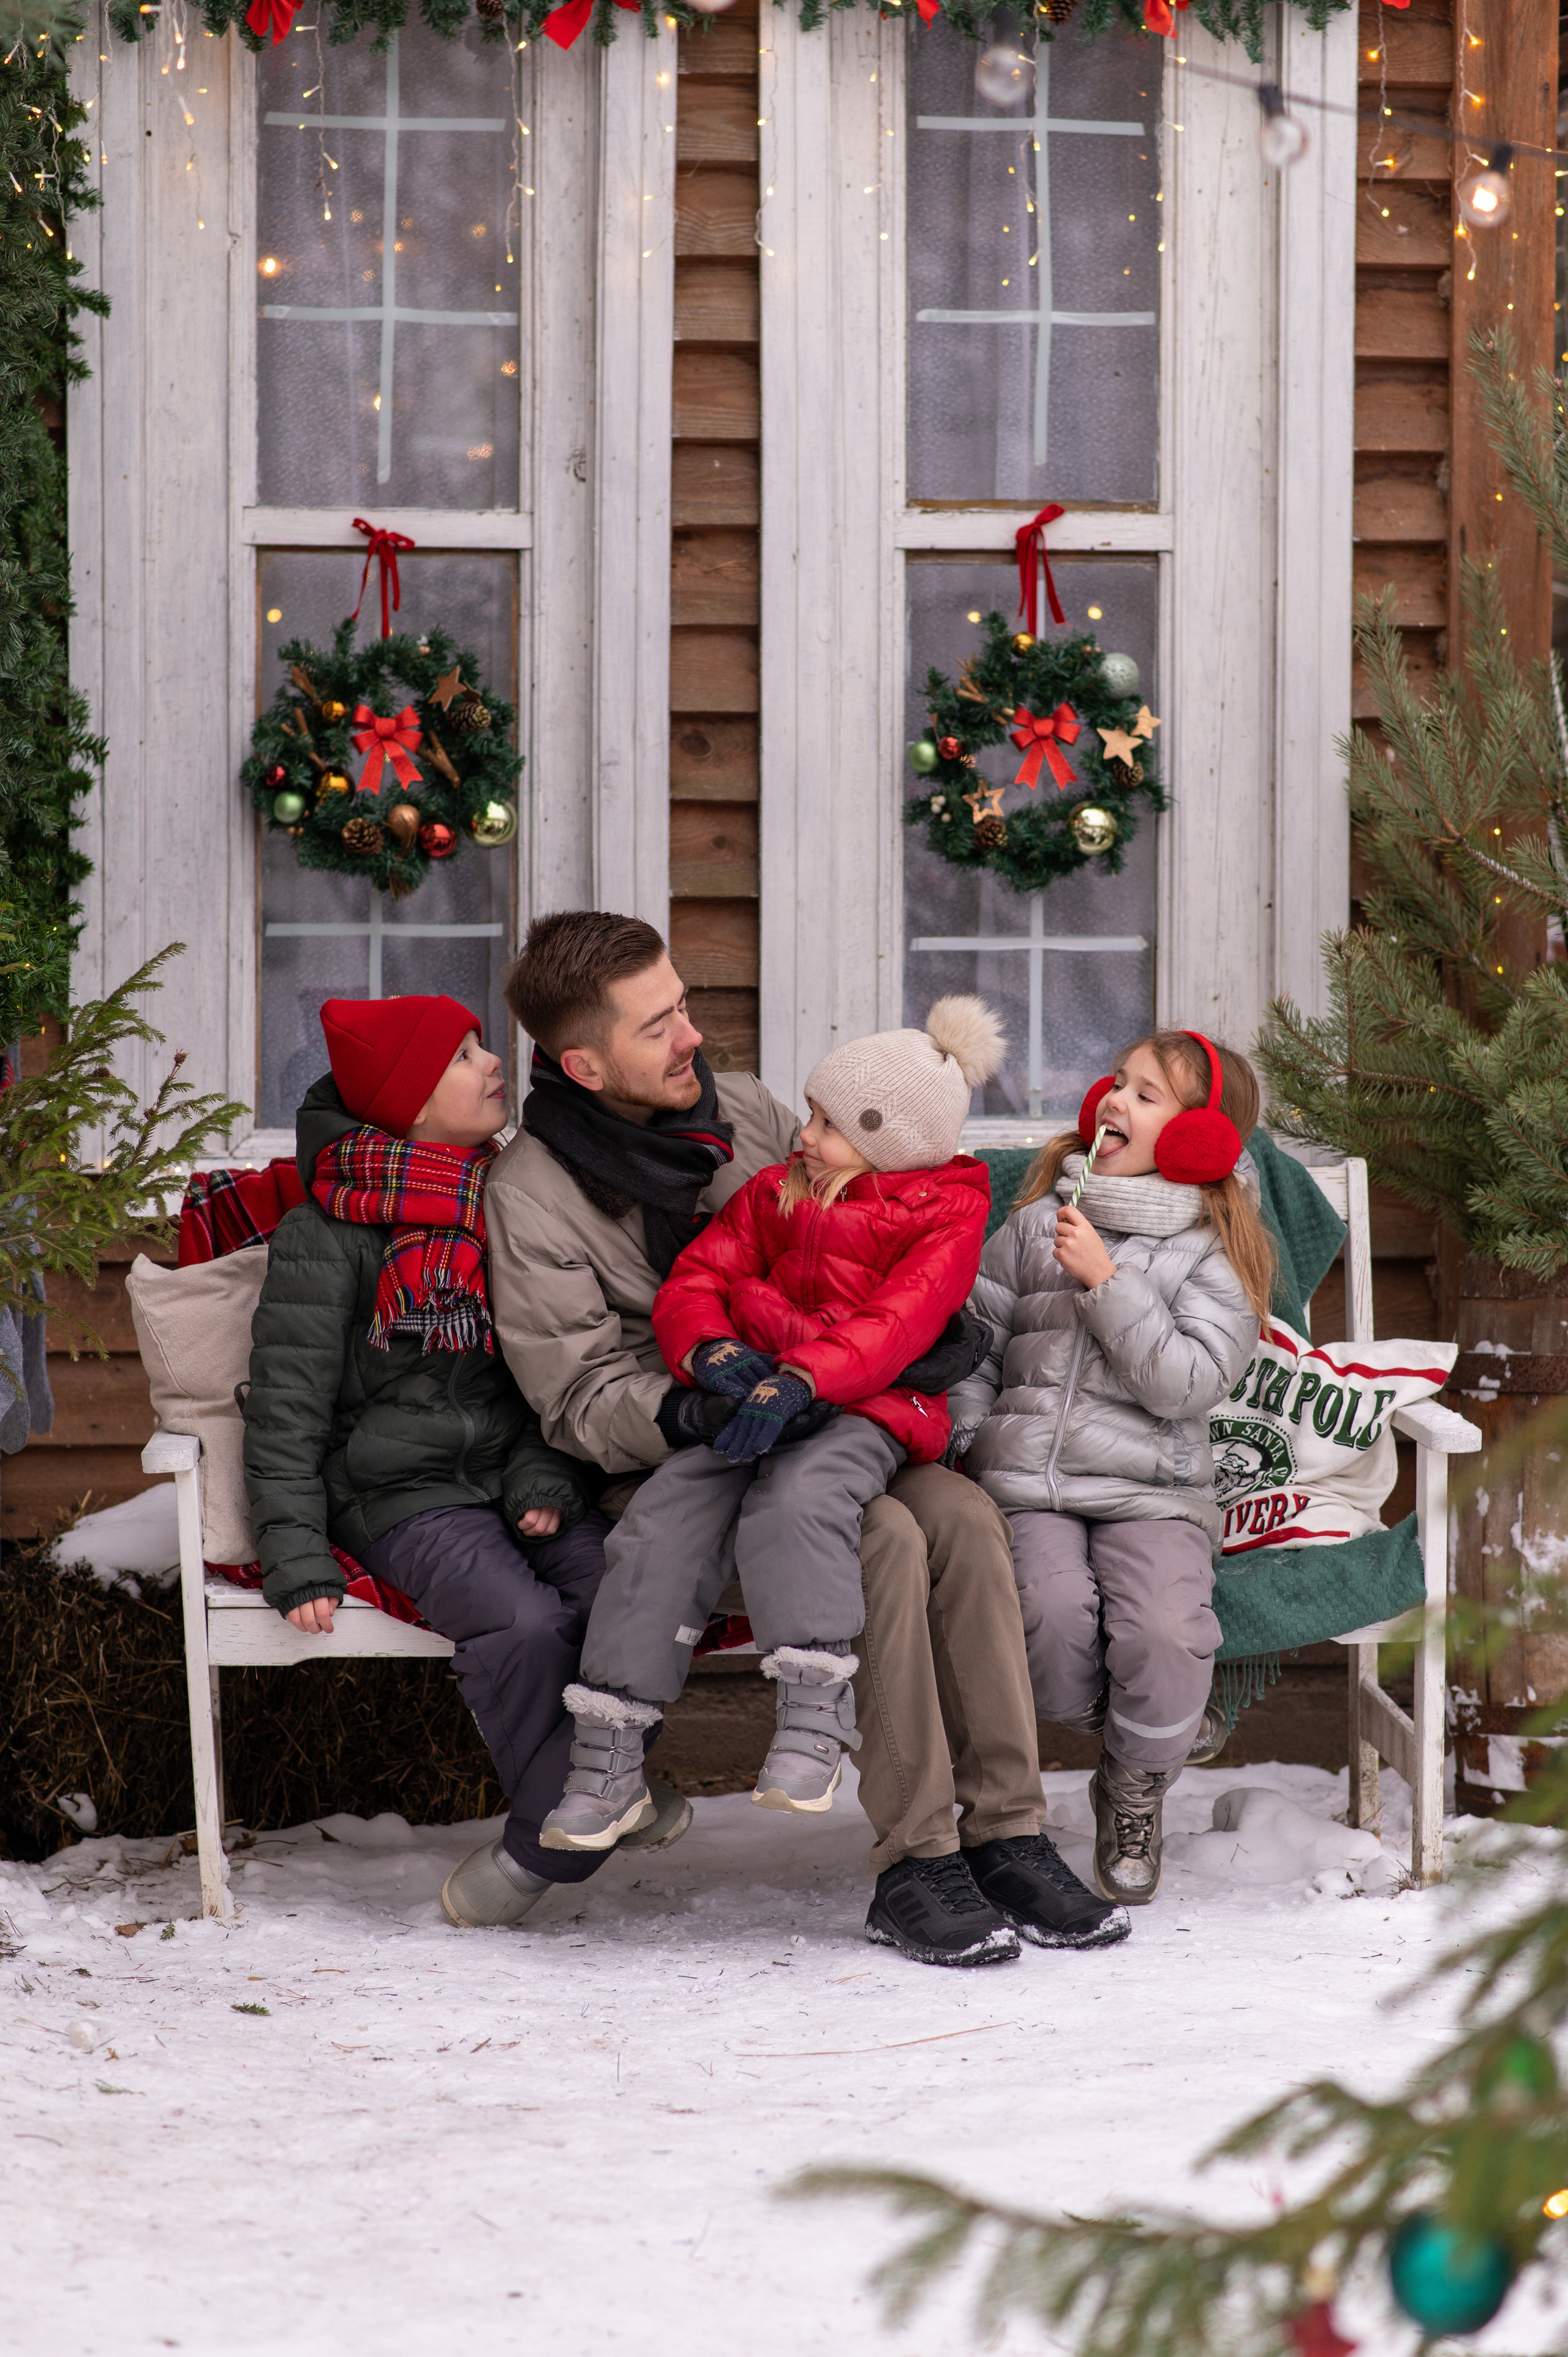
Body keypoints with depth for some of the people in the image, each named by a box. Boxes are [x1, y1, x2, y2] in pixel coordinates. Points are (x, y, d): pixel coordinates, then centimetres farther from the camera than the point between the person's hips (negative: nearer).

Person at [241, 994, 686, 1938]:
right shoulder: (327, 1236, -3)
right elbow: (287, 1411, -3)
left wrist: (544, 1476, -2)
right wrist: (299, 1562, -12)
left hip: (522, 1479, 5)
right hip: (406, 1496, -5)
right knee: (527, 1621, -31)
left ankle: (544, 1842, -11)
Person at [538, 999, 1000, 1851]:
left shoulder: (945, 1213, 1)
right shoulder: (773, 1192, 19)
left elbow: (897, 1322, -14)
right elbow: (693, 1282, 14)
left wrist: (799, 1380, -29)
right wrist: (711, 1350, -10)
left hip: (866, 1410, -5)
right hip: (751, 1399, 5)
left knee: (797, 1500, -37)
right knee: (661, 1524, -17)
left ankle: (813, 1720, -36)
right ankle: (607, 1761, -15)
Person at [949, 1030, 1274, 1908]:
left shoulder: (1215, 1251, 4)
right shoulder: (1036, 1223, 15)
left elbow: (1188, 1383, -11)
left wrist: (1107, 1280, -14)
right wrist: (954, 1445, 2)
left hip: (1152, 1494, -2)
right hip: (1025, 1487, 2)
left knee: (1161, 1631, -29)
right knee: (1056, 1615, -30)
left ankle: (1136, 1790, 3)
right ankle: (1170, 1728, 4)